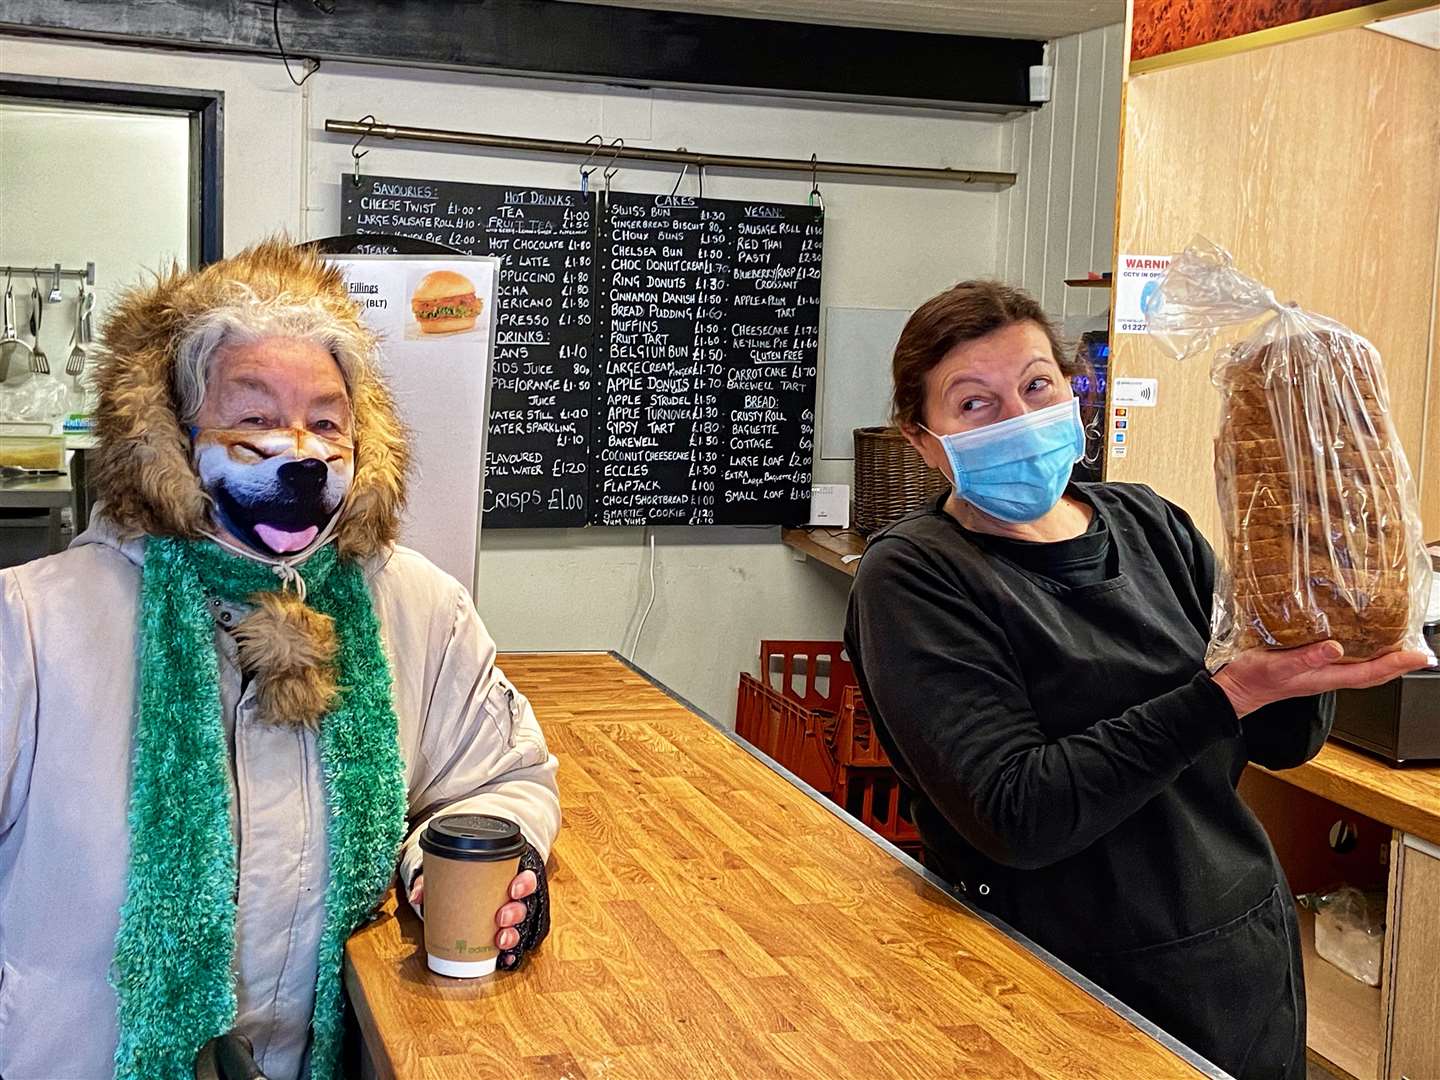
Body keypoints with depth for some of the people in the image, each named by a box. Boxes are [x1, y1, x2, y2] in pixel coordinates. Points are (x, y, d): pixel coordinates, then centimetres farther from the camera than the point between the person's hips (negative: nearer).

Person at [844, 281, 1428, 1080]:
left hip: (1250, 962, 6)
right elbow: (1018, 817, -24)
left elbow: (1284, 742, 1)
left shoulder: (1146, 524, 1)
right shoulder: (911, 578, -15)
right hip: (1084, 995, -5)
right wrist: (1228, 693, -28)